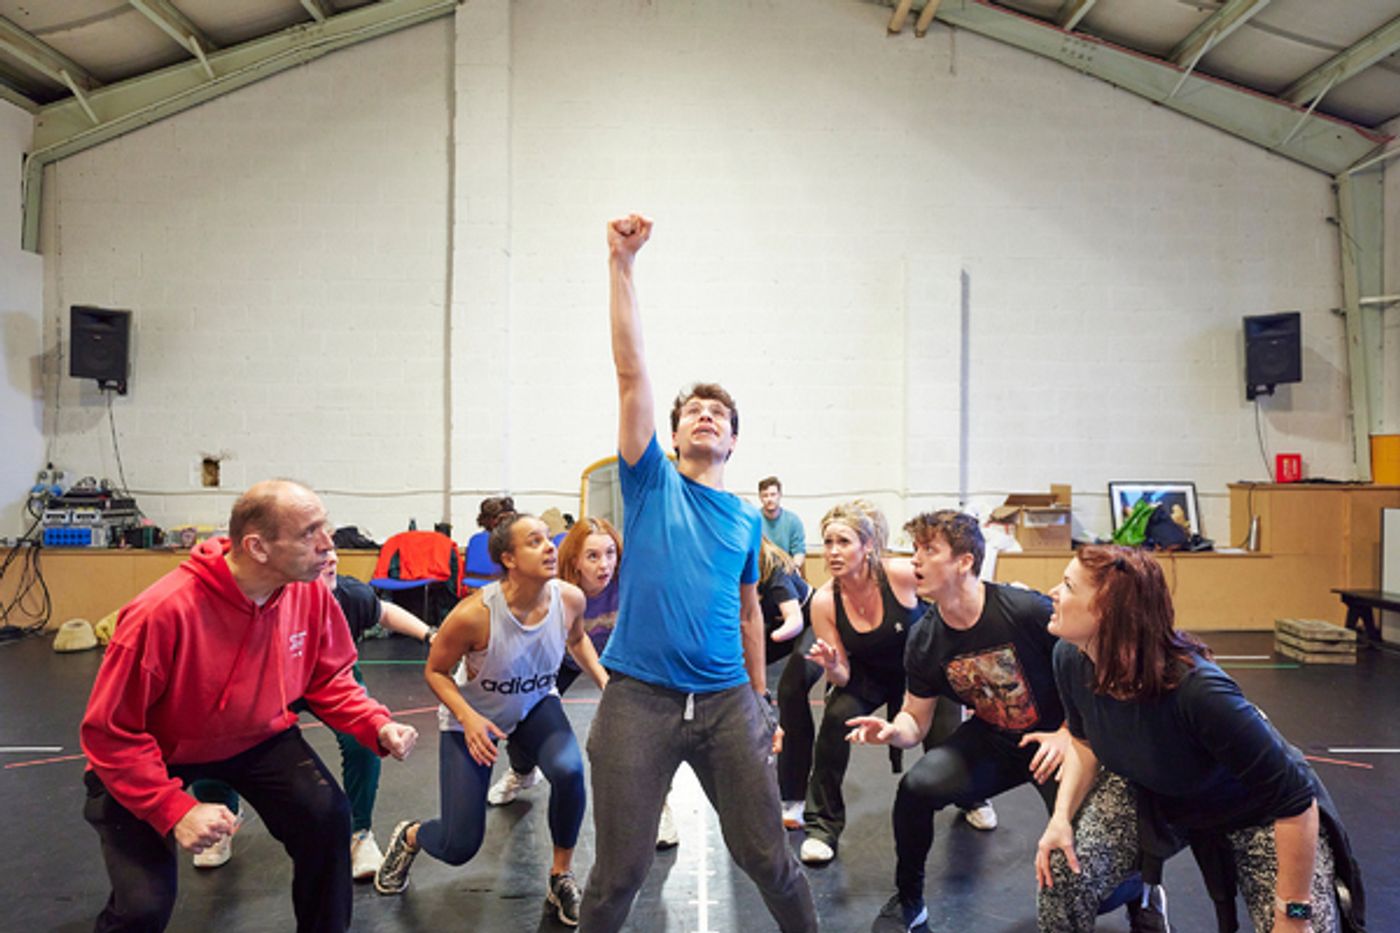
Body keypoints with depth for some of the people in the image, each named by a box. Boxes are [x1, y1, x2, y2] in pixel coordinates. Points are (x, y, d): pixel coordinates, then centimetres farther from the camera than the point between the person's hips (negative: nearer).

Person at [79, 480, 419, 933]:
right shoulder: (162, 613, -35)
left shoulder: (311, 592, -19)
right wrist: (176, 810, -31)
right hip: (153, 756, -4)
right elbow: (110, 732, -25)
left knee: (328, 816, -12)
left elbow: (329, 679, -3)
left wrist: (377, 726, -20)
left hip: (258, 736, 4)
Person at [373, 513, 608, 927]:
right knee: (459, 847, -3)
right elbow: (436, 671, -16)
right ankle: (410, 836, 36)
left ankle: (562, 877, 0)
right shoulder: (474, 614, -33)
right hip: (472, 716, -2)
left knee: (569, 771, -29)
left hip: (536, 705, 3)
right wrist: (468, 717, -32)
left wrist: (604, 680, -10)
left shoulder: (570, 598, -21)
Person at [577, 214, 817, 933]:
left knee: (766, 855, 10)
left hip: (726, 701, 3)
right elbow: (631, 373, -7)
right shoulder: (651, 484, 2)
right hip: (638, 700, -2)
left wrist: (758, 700, 18)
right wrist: (621, 264, -12)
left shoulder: (746, 518, 11)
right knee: (619, 871, 6)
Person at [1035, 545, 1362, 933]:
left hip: (1255, 814, -4)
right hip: (1150, 795, 4)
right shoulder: (1070, 658, -21)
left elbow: (1294, 802, -28)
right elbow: (1085, 740, 0)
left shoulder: (1198, 691, -40)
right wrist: (1061, 817, -12)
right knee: (1059, 876, -12)